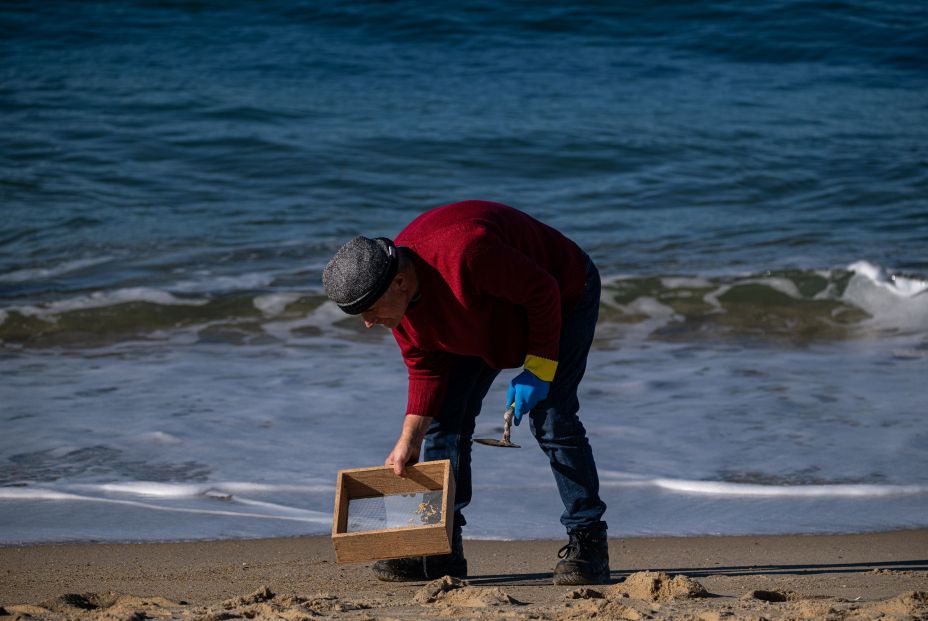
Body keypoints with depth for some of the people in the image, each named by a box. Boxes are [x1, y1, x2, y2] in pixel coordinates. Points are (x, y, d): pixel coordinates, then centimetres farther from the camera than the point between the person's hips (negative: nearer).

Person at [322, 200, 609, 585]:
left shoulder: (463, 252, -43)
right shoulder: (397, 296, -17)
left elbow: (543, 293, -31)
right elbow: (425, 369, -7)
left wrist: (538, 370, -26)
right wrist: (409, 440, -16)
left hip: (563, 298, -7)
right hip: (489, 320, 7)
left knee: (551, 420, -18)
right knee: (445, 415, -2)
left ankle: (587, 544, -8)